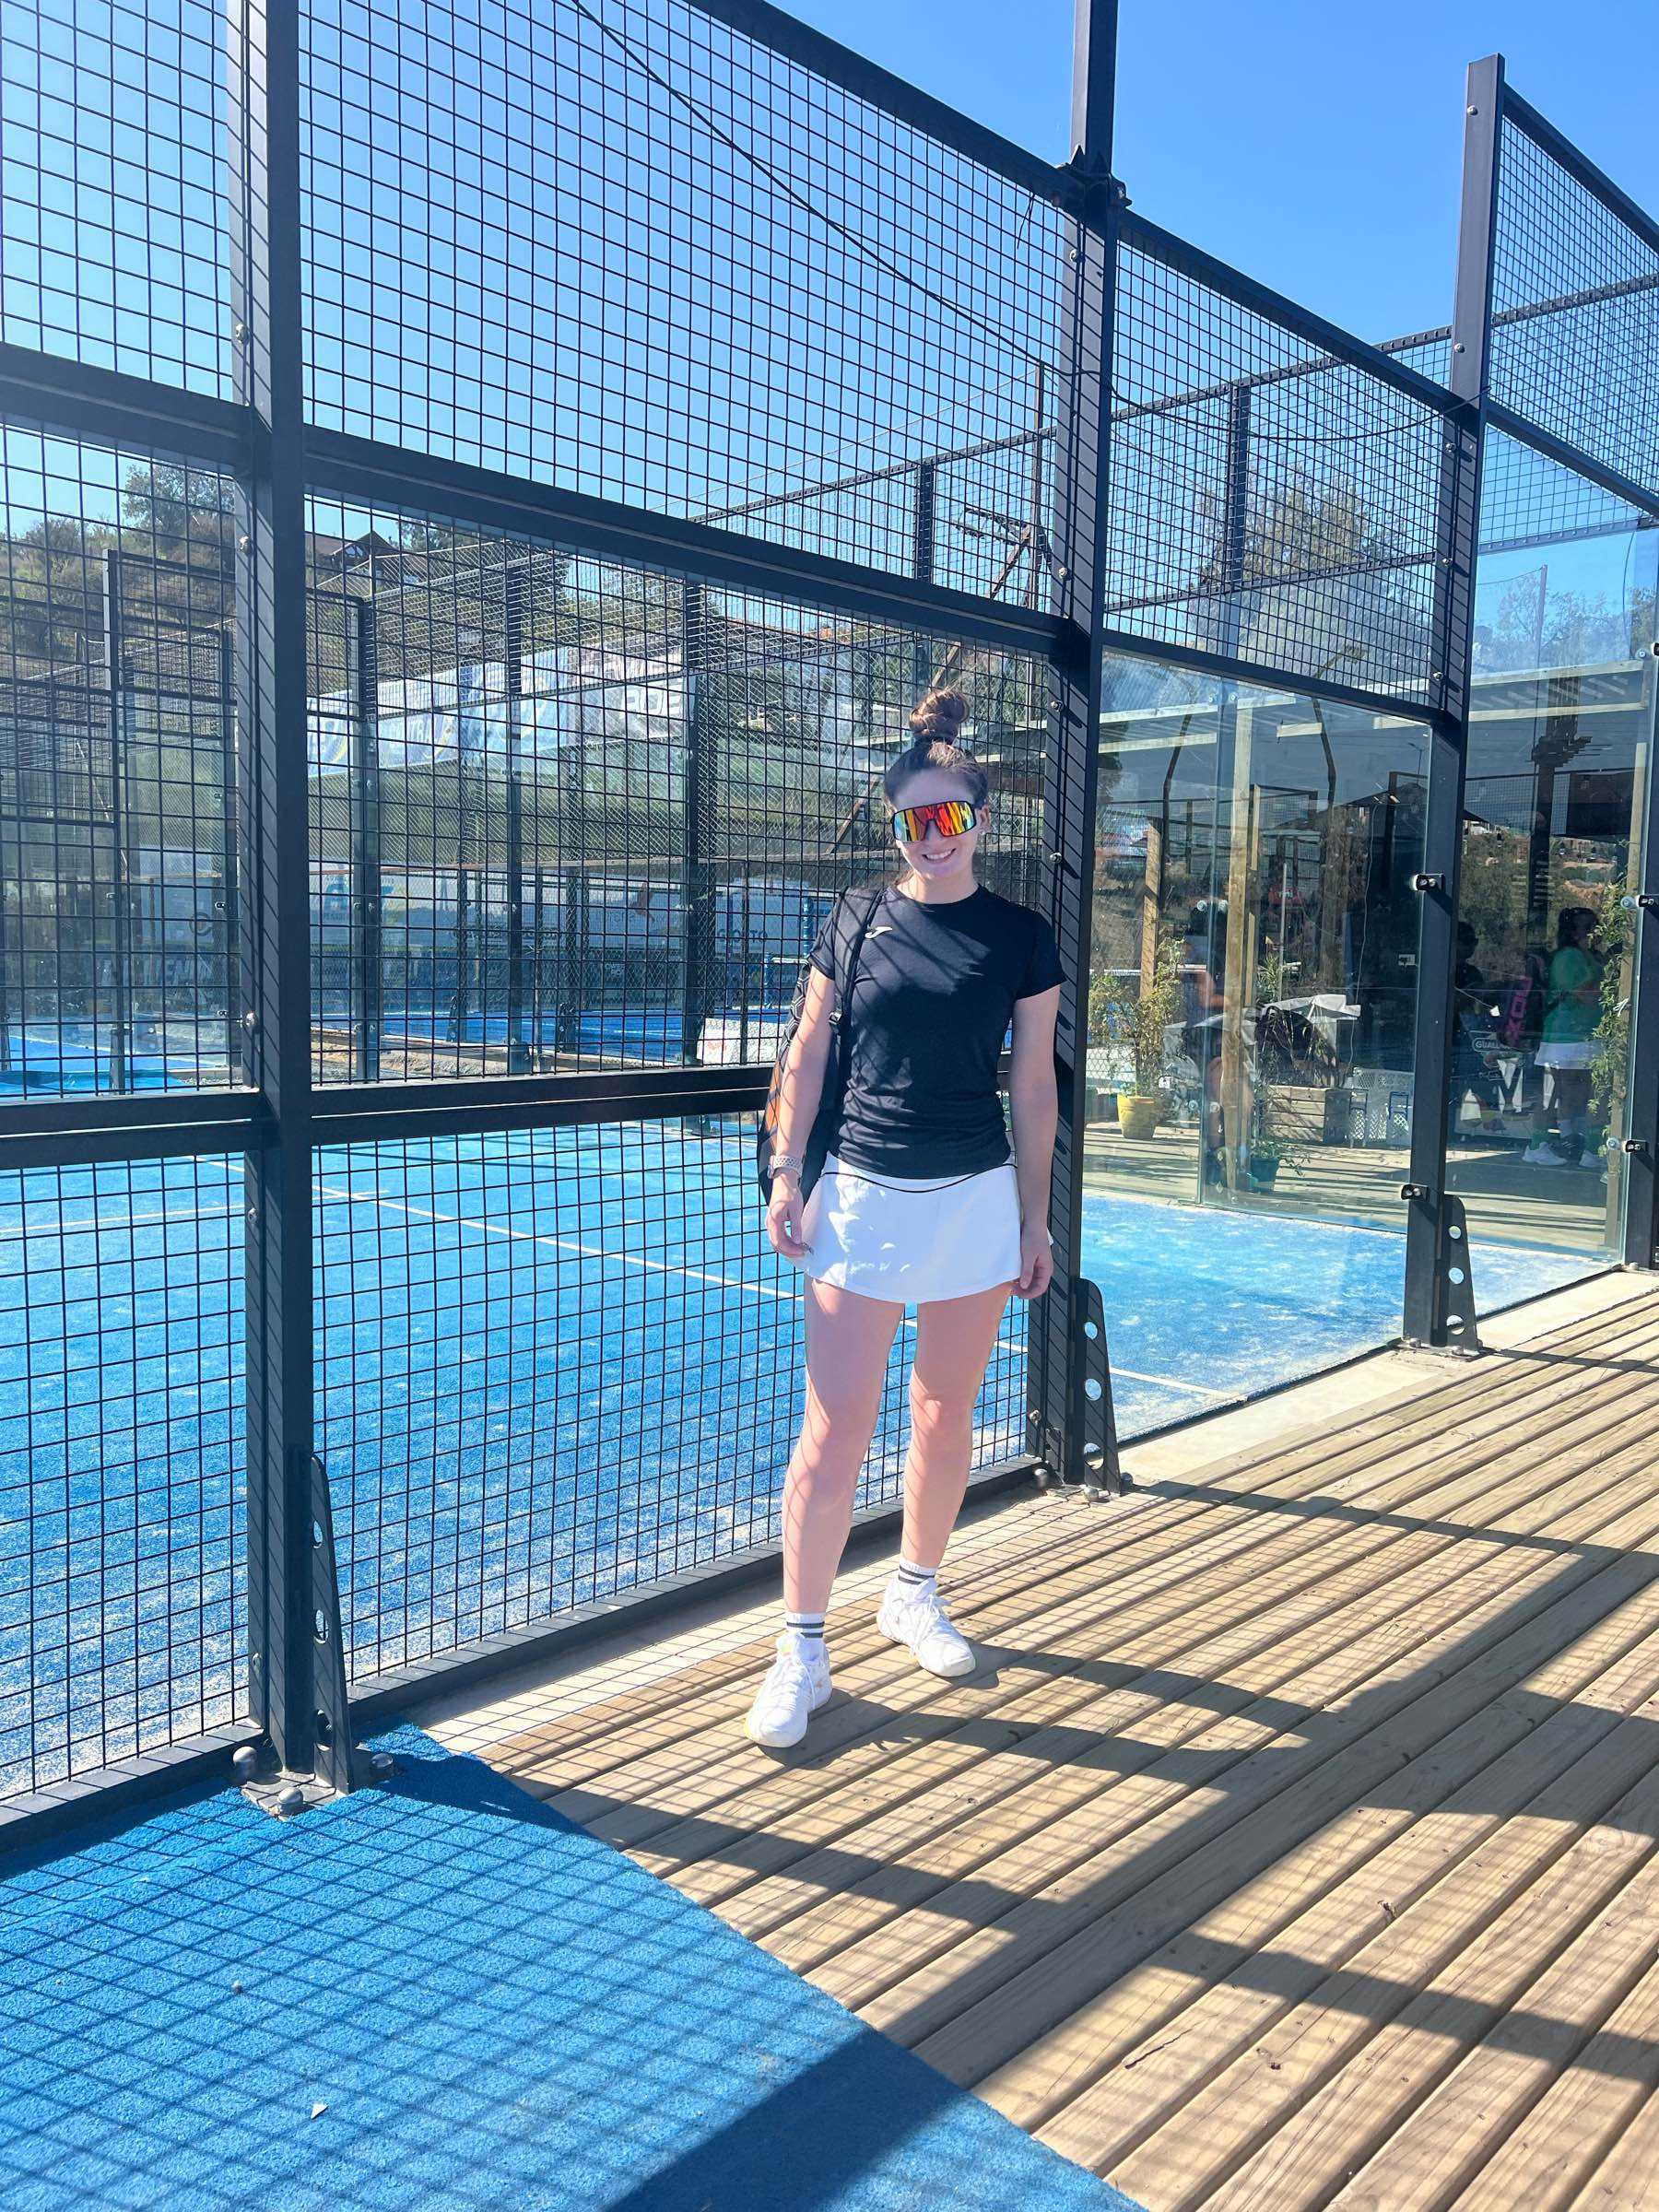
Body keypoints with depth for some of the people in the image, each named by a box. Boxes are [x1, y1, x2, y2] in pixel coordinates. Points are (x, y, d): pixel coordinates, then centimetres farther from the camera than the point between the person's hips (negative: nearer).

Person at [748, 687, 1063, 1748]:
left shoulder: (1021, 937, 1)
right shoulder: (858, 922, 2)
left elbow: (1035, 1085, 4)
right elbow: (808, 1056, 7)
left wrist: (1035, 1219, 5)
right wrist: (787, 1175, 0)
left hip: (977, 1198, 1)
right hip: (863, 1194, -1)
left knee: (946, 1410, 12)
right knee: (837, 1425, -3)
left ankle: (918, 1593, 33)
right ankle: (803, 1648, 7)